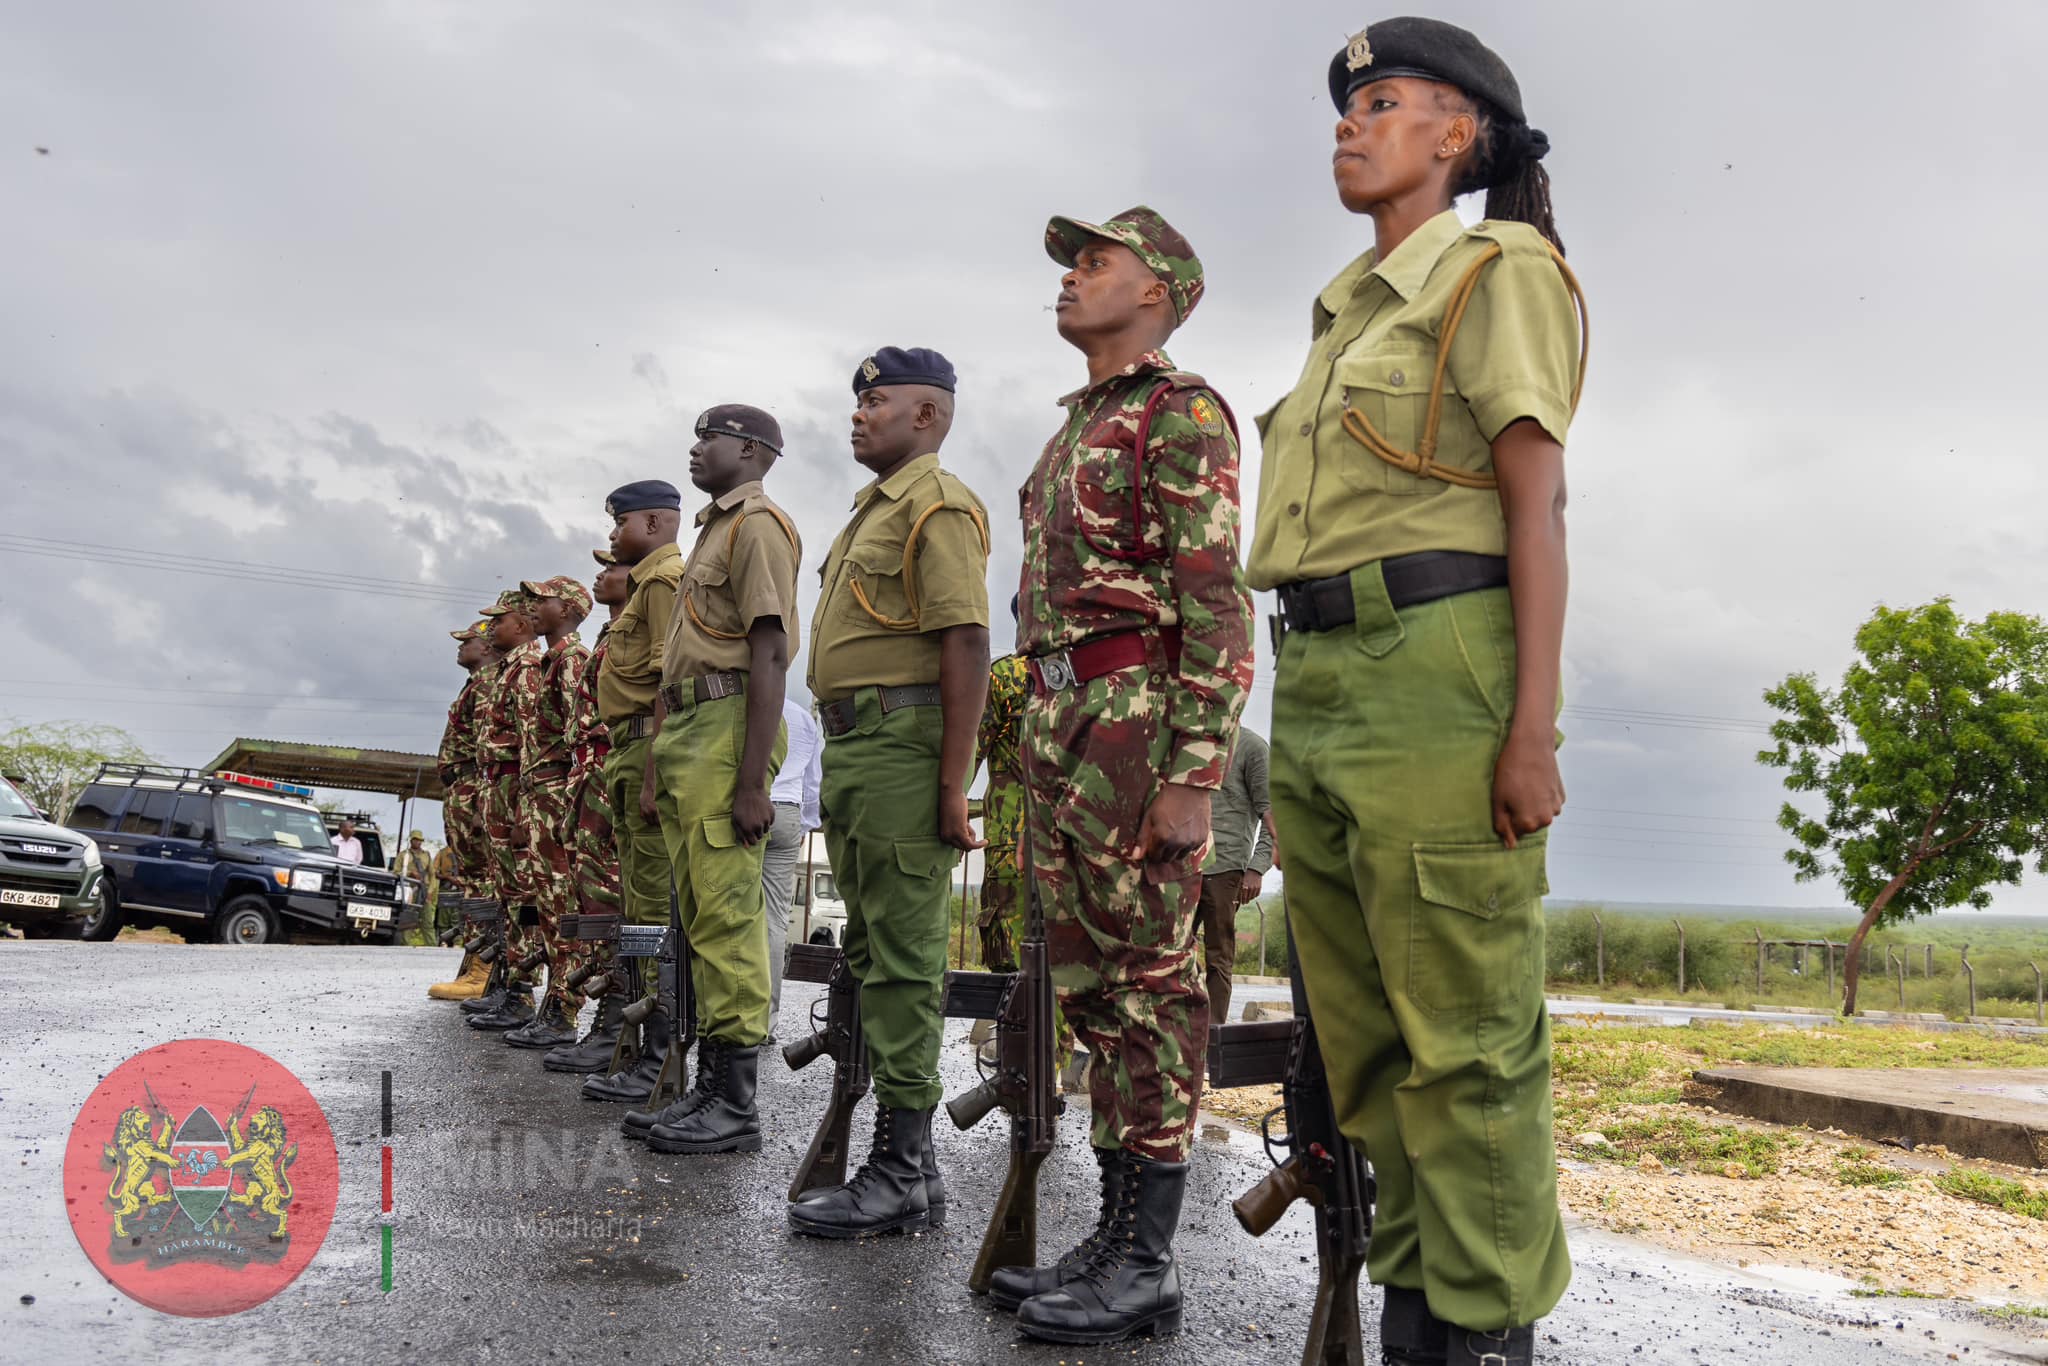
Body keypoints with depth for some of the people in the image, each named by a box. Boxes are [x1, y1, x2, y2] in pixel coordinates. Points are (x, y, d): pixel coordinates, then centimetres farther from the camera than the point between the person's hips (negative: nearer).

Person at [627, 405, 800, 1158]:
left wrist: (752, 780, -23)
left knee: (727, 918, -10)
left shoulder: (759, 525, -6)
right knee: (699, 919, 11)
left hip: (727, 725, -10)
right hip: (684, 729, 10)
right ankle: (708, 1089, 17)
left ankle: (736, 1106, -6)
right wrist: (655, 766, 22)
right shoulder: (711, 531, 26)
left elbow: (769, 655, -16)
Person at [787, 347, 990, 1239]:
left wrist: (953, 783, -22)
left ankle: (902, 1172, -2)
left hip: (902, 744, -10)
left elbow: (967, 642, -17)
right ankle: (902, 1158, 20)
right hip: (851, 749, 10)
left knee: (903, 956, -8)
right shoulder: (874, 507, 24)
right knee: (871, 952, 12)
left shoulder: (936, 504, -8)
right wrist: (841, 770, 21)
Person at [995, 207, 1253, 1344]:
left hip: (1136, 716, -9)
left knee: (1149, 984, -5)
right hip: (1057, 717, 9)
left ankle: (1145, 1262, 3)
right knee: (1088, 981, 11)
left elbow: (1217, 607, -13)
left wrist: (1192, 773, -20)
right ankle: (1114, 1234, 20)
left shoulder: (1181, 413, -4)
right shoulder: (1075, 428, 23)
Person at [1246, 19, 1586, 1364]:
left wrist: (1534, 726, -17)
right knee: (1362, 1031, 11)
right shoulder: (1351, 310, 22)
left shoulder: (1498, 270, 0)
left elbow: (1537, 504, -8)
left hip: (1436, 662, -8)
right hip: (1319, 674, 8)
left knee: (1464, 1032, -3)